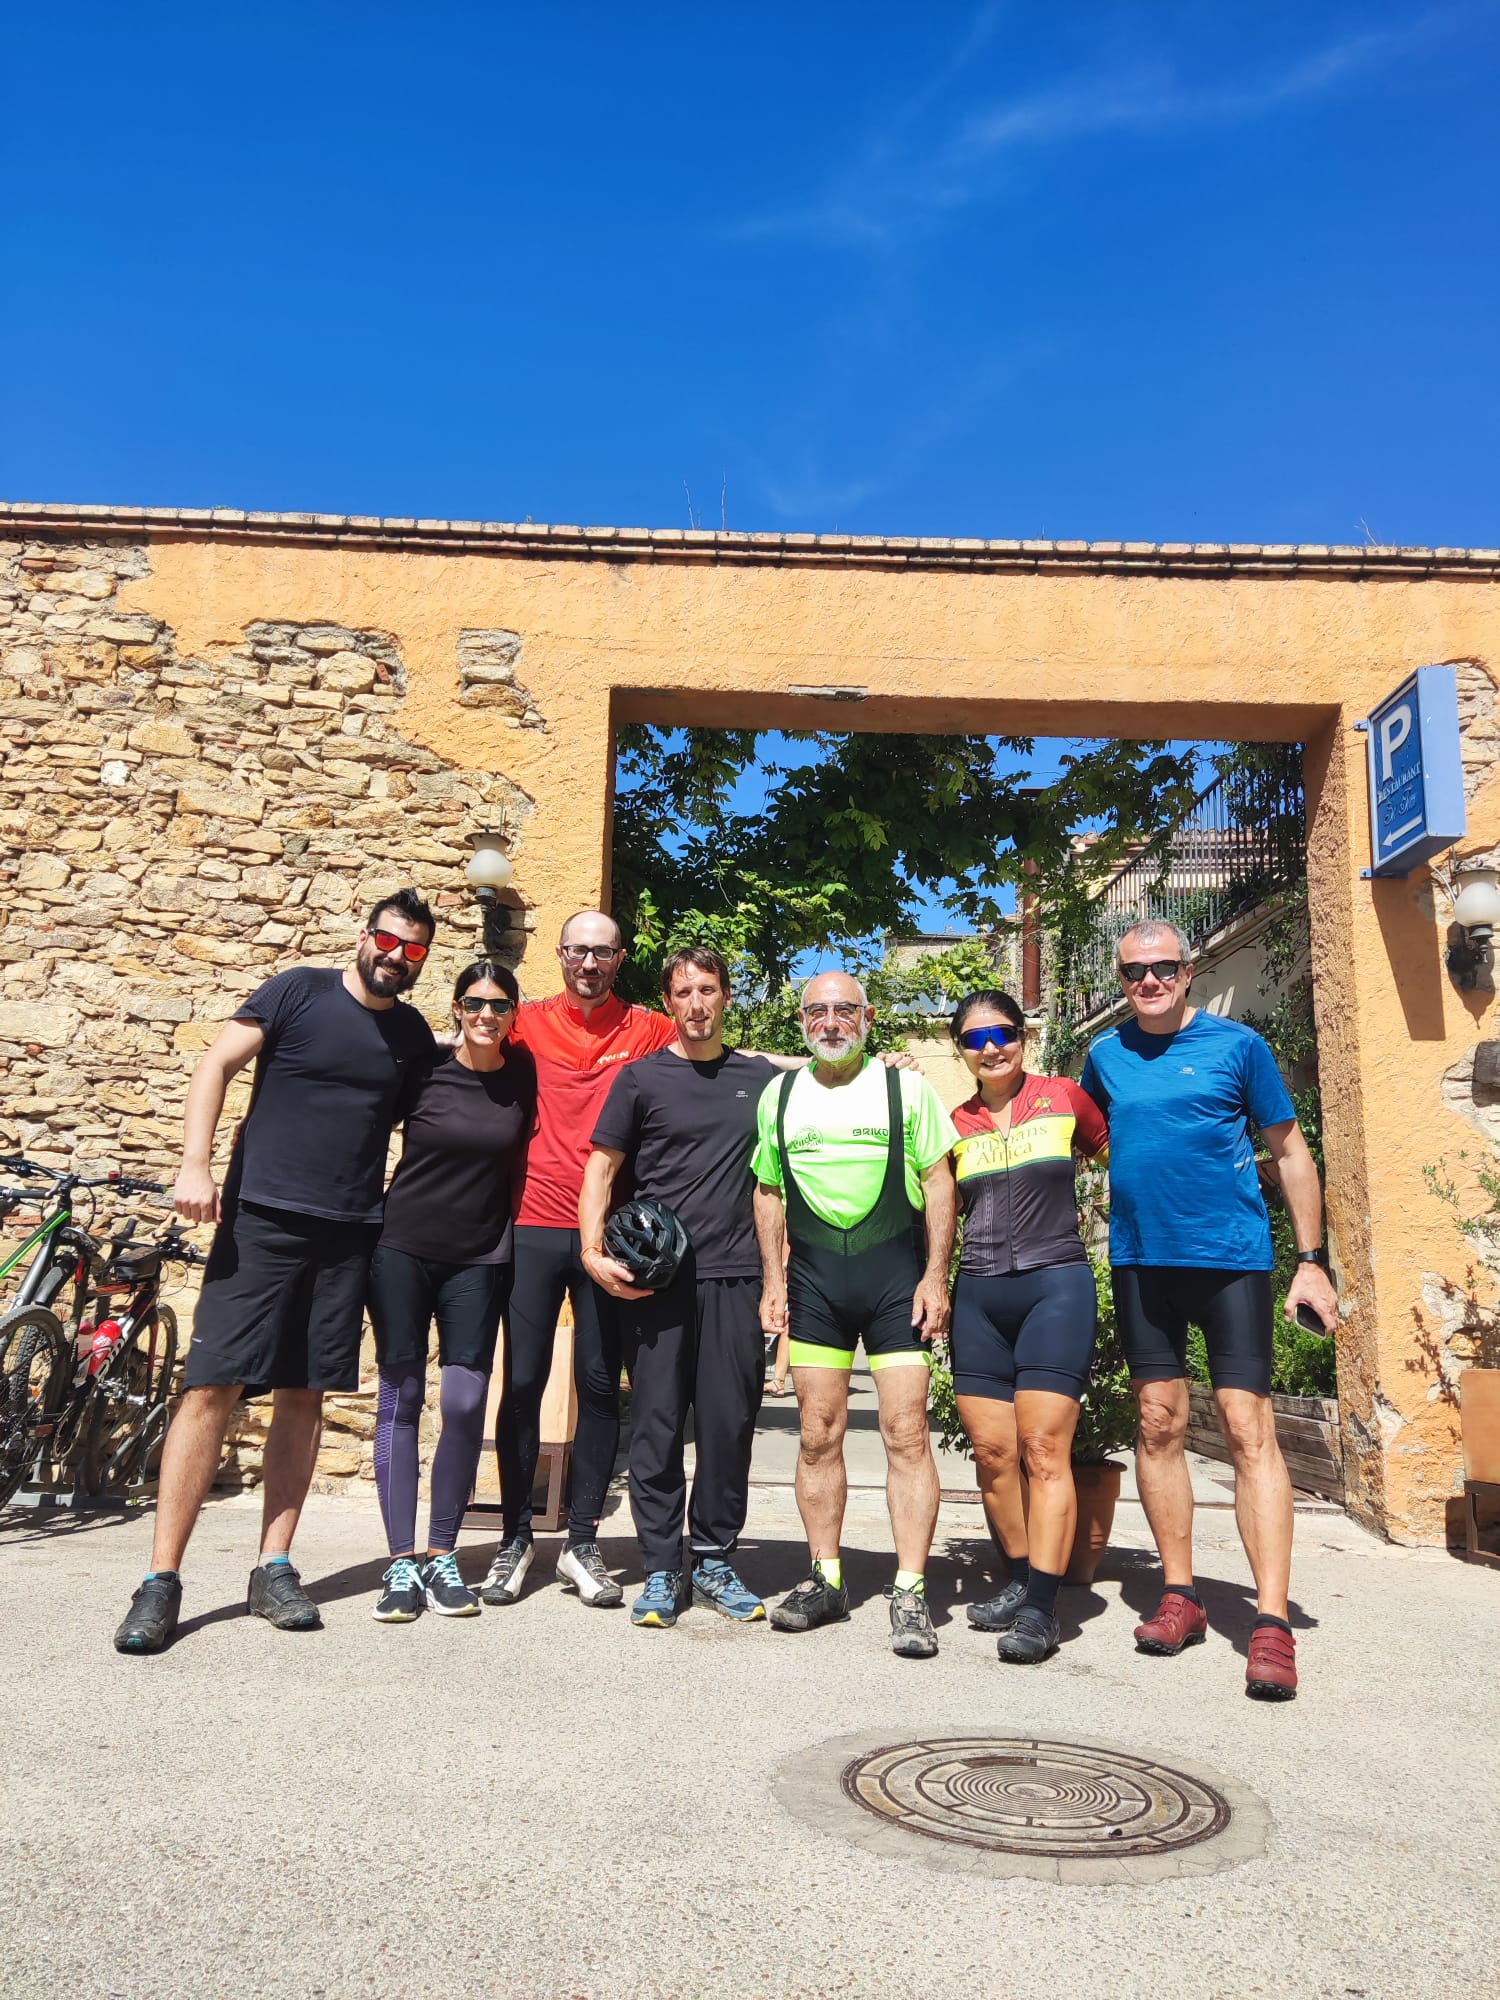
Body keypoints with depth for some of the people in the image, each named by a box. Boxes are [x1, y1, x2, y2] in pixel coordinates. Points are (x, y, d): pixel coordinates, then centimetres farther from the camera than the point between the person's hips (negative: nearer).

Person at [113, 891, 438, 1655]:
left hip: (350, 1234, 4)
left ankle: (274, 1570, 17)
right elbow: (216, 1064, -5)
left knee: (302, 1396, 8)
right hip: (261, 1218, -3)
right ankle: (160, 1579, 4)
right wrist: (195, 1164, -16)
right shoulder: (300, 991, -1)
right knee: (213, 1388, -5)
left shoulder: (414, 1035, 10)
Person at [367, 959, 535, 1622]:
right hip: (404, 1250, -1)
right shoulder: (423, 1069, -3)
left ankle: (441, 1556, 12)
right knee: (401, 1398, 2)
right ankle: (400, 1562, 10)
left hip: (479, 1258, 1)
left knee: (465, 1405, -3)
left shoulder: (525, 1075, 0)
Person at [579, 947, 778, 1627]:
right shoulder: (641, 1078, 5)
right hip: (653, 1279, -2)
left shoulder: (761, 1078, 11)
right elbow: (601, 1166, 3)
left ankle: (714, 1561, 20)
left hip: (735, 1277, 2)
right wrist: (593, 1251, -9)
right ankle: (660, 1570, 15)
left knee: (729, 1422, 5)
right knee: (656, 1424, 3)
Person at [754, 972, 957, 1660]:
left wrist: (936, 1276, -5)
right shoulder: (779, 1094, 10)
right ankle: (826, 1580, 20)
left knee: (906, 1434, -5)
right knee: (819, 1435, 6)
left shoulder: (904, 1086, 2)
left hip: (896, 1273, -2)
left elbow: (938, 1184, 2)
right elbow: (768, 1191, 14)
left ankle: (909, 1594, 3)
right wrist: (773, 1282, 7)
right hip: (813, 1275, 3)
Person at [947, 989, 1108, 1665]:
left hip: (1055, 1286, -3)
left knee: (1044, 1450, -9)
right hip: (979, 1296, 4)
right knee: (991, 1453, 5)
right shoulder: (958, 1125, 10)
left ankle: (1040, 1610, -3)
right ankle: (1022, 1580, 23)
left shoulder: (1063, 1097, 2)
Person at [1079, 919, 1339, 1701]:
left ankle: (1271, 1621, -2)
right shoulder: (1106, 1053, 8)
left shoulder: (1237, 1045, -1)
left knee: (1247, 1428, -7)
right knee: (1160, 1423, 8)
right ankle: (1180, 1597, 20)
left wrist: (1312, 1260, -2)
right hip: (1140, 1260, 4)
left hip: (1230, 1256, -3)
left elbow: (1290, 1153, 3)